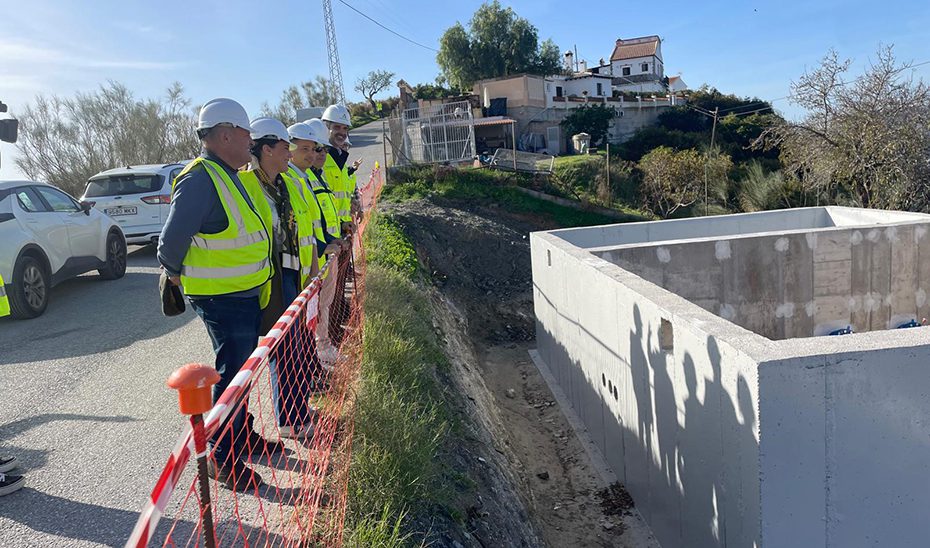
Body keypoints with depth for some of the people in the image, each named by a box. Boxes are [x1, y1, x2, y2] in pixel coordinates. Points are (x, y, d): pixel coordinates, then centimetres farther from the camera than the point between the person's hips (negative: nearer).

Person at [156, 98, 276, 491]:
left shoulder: (227, 176, 12)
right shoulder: (199, 181, -21)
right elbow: (172, 241, -21)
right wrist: (175, 274, -6)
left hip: (245, 295, 10)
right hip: (222, 299, -10)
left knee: (243, 370, 20)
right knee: (232, 374, -1)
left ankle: (241, 436, 38)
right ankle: (223, 459, 13)